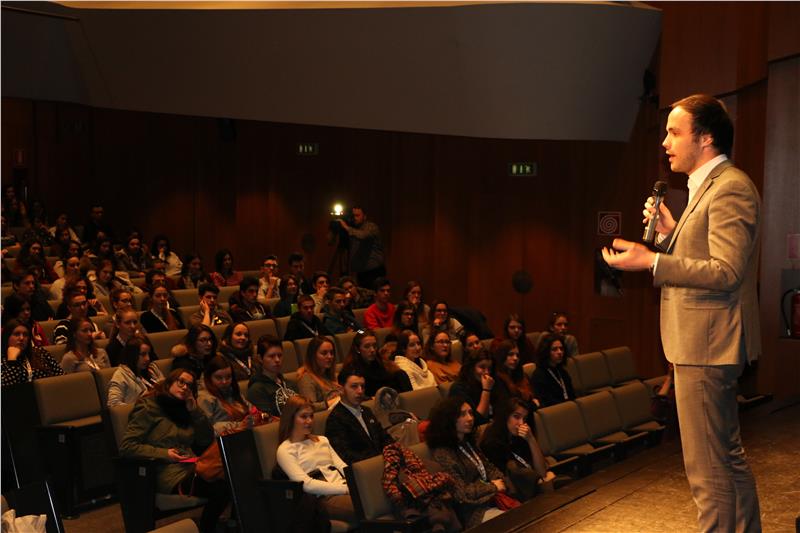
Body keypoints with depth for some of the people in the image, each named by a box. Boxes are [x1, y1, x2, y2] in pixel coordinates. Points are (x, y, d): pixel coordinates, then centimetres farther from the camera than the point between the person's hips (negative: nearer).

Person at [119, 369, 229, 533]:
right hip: (169, 475, -7)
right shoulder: (148, 407, 2)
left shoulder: (183, 409, 21)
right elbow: (126, 447, -6)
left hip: (191, 468, 7)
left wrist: (195, 411, 6)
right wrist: (163, 454, -13)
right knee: (220, 488, -30)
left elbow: (207, 441, 18)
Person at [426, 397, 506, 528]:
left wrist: (498, 482, -5)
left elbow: (489, 467, 18)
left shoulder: (468, 443, 14)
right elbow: (461, 493, -17)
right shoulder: (443, 454, -13)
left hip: (493, 499, 8)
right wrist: (494, 487, -9)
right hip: (475, 512, -8)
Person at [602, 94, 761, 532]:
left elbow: (726, 271, -24)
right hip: (704, 344, 11)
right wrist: (670, 233, 5)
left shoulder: (730, 188, -15)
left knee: (708, 472, -6)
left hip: (706, 347, -11)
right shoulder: (708, 187, 18)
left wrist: (650, 261, -24)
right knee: (729, 458, 20)